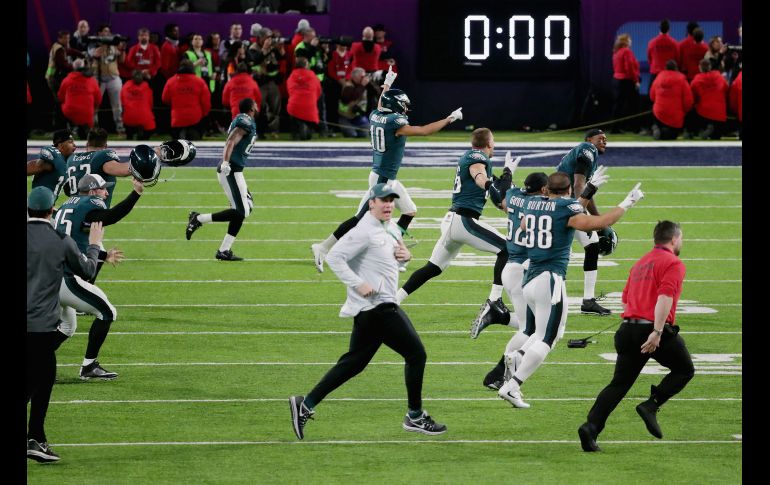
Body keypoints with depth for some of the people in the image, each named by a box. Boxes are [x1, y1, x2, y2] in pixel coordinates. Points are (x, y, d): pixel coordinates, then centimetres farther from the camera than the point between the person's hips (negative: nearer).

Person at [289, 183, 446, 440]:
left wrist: (405, 255, 6)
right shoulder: (364, 231, -15)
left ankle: (306, 405, 12)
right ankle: (415, 417, 6)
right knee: (416, 353, -5)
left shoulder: (392, 229, 14)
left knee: (354, 363, 11)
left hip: (384, 305, 10)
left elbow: (390, 255, 29)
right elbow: (334, 257, -19)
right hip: (376, 308, -10)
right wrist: (358, 284, -24)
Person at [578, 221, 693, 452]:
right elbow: (665, 297, -17)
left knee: (619, 384, 6)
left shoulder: (640, 264, 22)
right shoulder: (674, 264, -3)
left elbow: (625, 299, 22)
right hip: (653, 330, -7)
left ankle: (591, 427, -10)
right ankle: (651, 405, -4)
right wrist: (657, 332, -23)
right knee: (684, 370, 14)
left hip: (628, 328, 7)